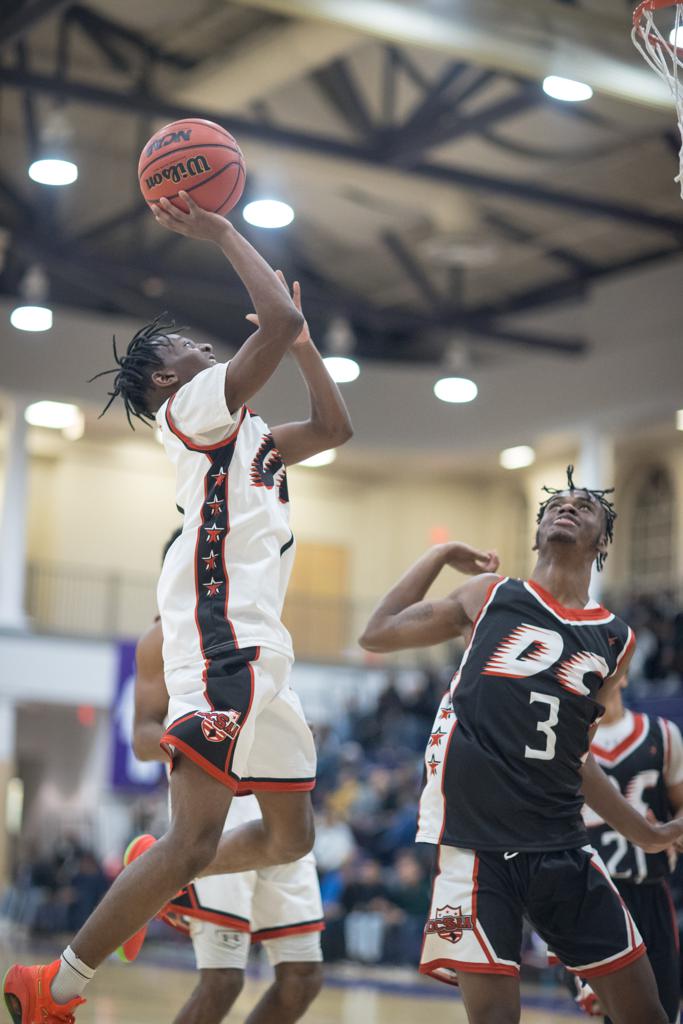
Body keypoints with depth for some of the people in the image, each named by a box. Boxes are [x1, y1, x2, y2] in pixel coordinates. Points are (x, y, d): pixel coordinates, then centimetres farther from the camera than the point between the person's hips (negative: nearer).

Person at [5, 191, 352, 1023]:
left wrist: (302, 344, 25)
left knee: (290, 836, 13)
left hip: (257, 647, 10)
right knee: (195, 837, -16)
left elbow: (334, 428, 33)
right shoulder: (192, 407, -1)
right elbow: (279, 319, -13)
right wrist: (221, 235, -4)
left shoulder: (242, 436, 26)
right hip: (222, 637, -10)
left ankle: (152, 883, 26)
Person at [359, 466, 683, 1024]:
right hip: (475, 838, -4)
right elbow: (377, 635, 10)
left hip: (561, 843, 4)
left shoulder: (617, 639, 12)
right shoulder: (490, 595, 7)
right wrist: (441, 554, 15)